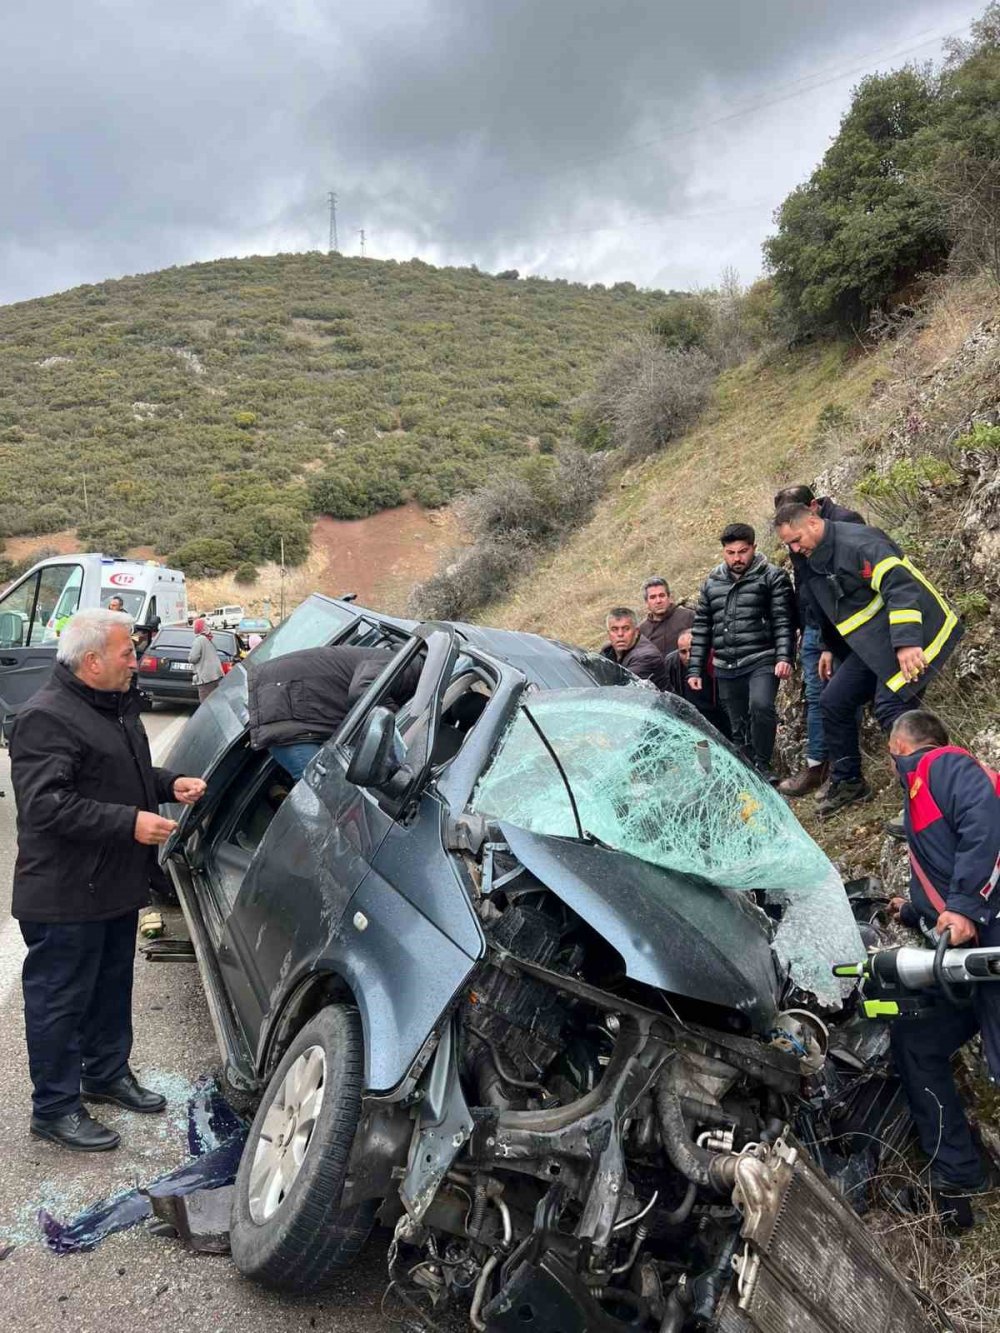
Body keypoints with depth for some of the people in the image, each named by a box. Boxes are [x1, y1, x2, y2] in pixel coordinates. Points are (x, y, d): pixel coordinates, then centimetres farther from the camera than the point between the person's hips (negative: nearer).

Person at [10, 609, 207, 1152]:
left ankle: (107, 1072, 40)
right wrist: (130, 823, -29)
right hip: (65, 897, -9)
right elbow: (46, 805, -27)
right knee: (59, 1001, 5)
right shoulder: (46, 718, -21)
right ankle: (55, 1108, 20)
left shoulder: (116, 706, 11)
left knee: (111, 989, 22)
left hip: (116, 885, 10)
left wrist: (170, 785, 5)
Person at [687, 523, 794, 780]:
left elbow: (784, 621, -5)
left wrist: (784, 657, -17)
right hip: (726, 669, 5)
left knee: (761, 705, -28)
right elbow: (701, 628, 18)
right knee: (738, 728, 8)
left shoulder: (773, 577, 2)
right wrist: (695, 669, 13)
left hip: (762, 662, -5)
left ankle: (762, 766, -13)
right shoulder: (711, 583, 16)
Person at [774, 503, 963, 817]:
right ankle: (848, 782, 21)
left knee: (891, 707, -22)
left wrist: (906, 641, -37)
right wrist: (828, 647, 28)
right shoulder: (815, 561, 10)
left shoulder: (858, 541, -21)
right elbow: (830, 608, 26)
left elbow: (900, 585, -30)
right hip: (871, 645, 10)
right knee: (833, 702, 7)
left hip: (910, 634, -10)